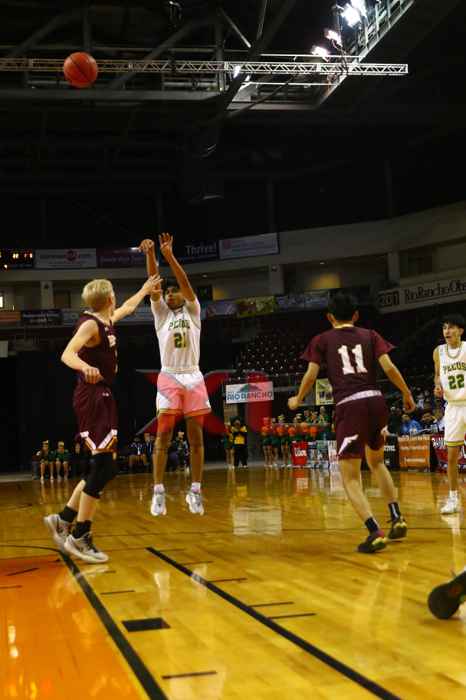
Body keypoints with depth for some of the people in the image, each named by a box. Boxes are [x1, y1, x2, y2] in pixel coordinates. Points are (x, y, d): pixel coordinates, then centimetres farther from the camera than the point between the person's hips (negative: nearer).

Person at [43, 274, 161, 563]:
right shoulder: (90, 324, -13)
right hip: (92, 398, -10)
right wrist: (85, 367, -49)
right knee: (103, 467, -11)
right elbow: (67, 354, -28)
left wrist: (145, 290, 50)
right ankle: (80, 536, -6)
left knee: (104, 467, 10)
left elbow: (128, 308, 37)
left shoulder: (107, 321, 14)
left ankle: (63, 519, 16)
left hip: (103, 398, 10)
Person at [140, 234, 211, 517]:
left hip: (193, 378, 0)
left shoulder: (192, 310, 10)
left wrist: (170, 255, -19)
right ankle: (159, 491, -5)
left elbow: (186, 282, -6)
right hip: (169, 378, 0)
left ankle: (195, 490, 8)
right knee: (163, 435, -7)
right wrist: (150, 255, -19)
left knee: (196, 436, 2)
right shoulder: (161, 313, 11)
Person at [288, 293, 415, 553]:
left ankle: (375, 531, -15)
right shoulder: (370, 335, 15)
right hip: (376, 401, 4)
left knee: (351, 477, 2)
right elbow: (389, 368, 5)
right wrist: (407, 395, 17)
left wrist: (297, 400, 23)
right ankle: (397, 518, 20)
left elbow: (311, 376, 6)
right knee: (376, 462, 28)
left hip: (350, 406, -3)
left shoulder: (322, 340, 11)